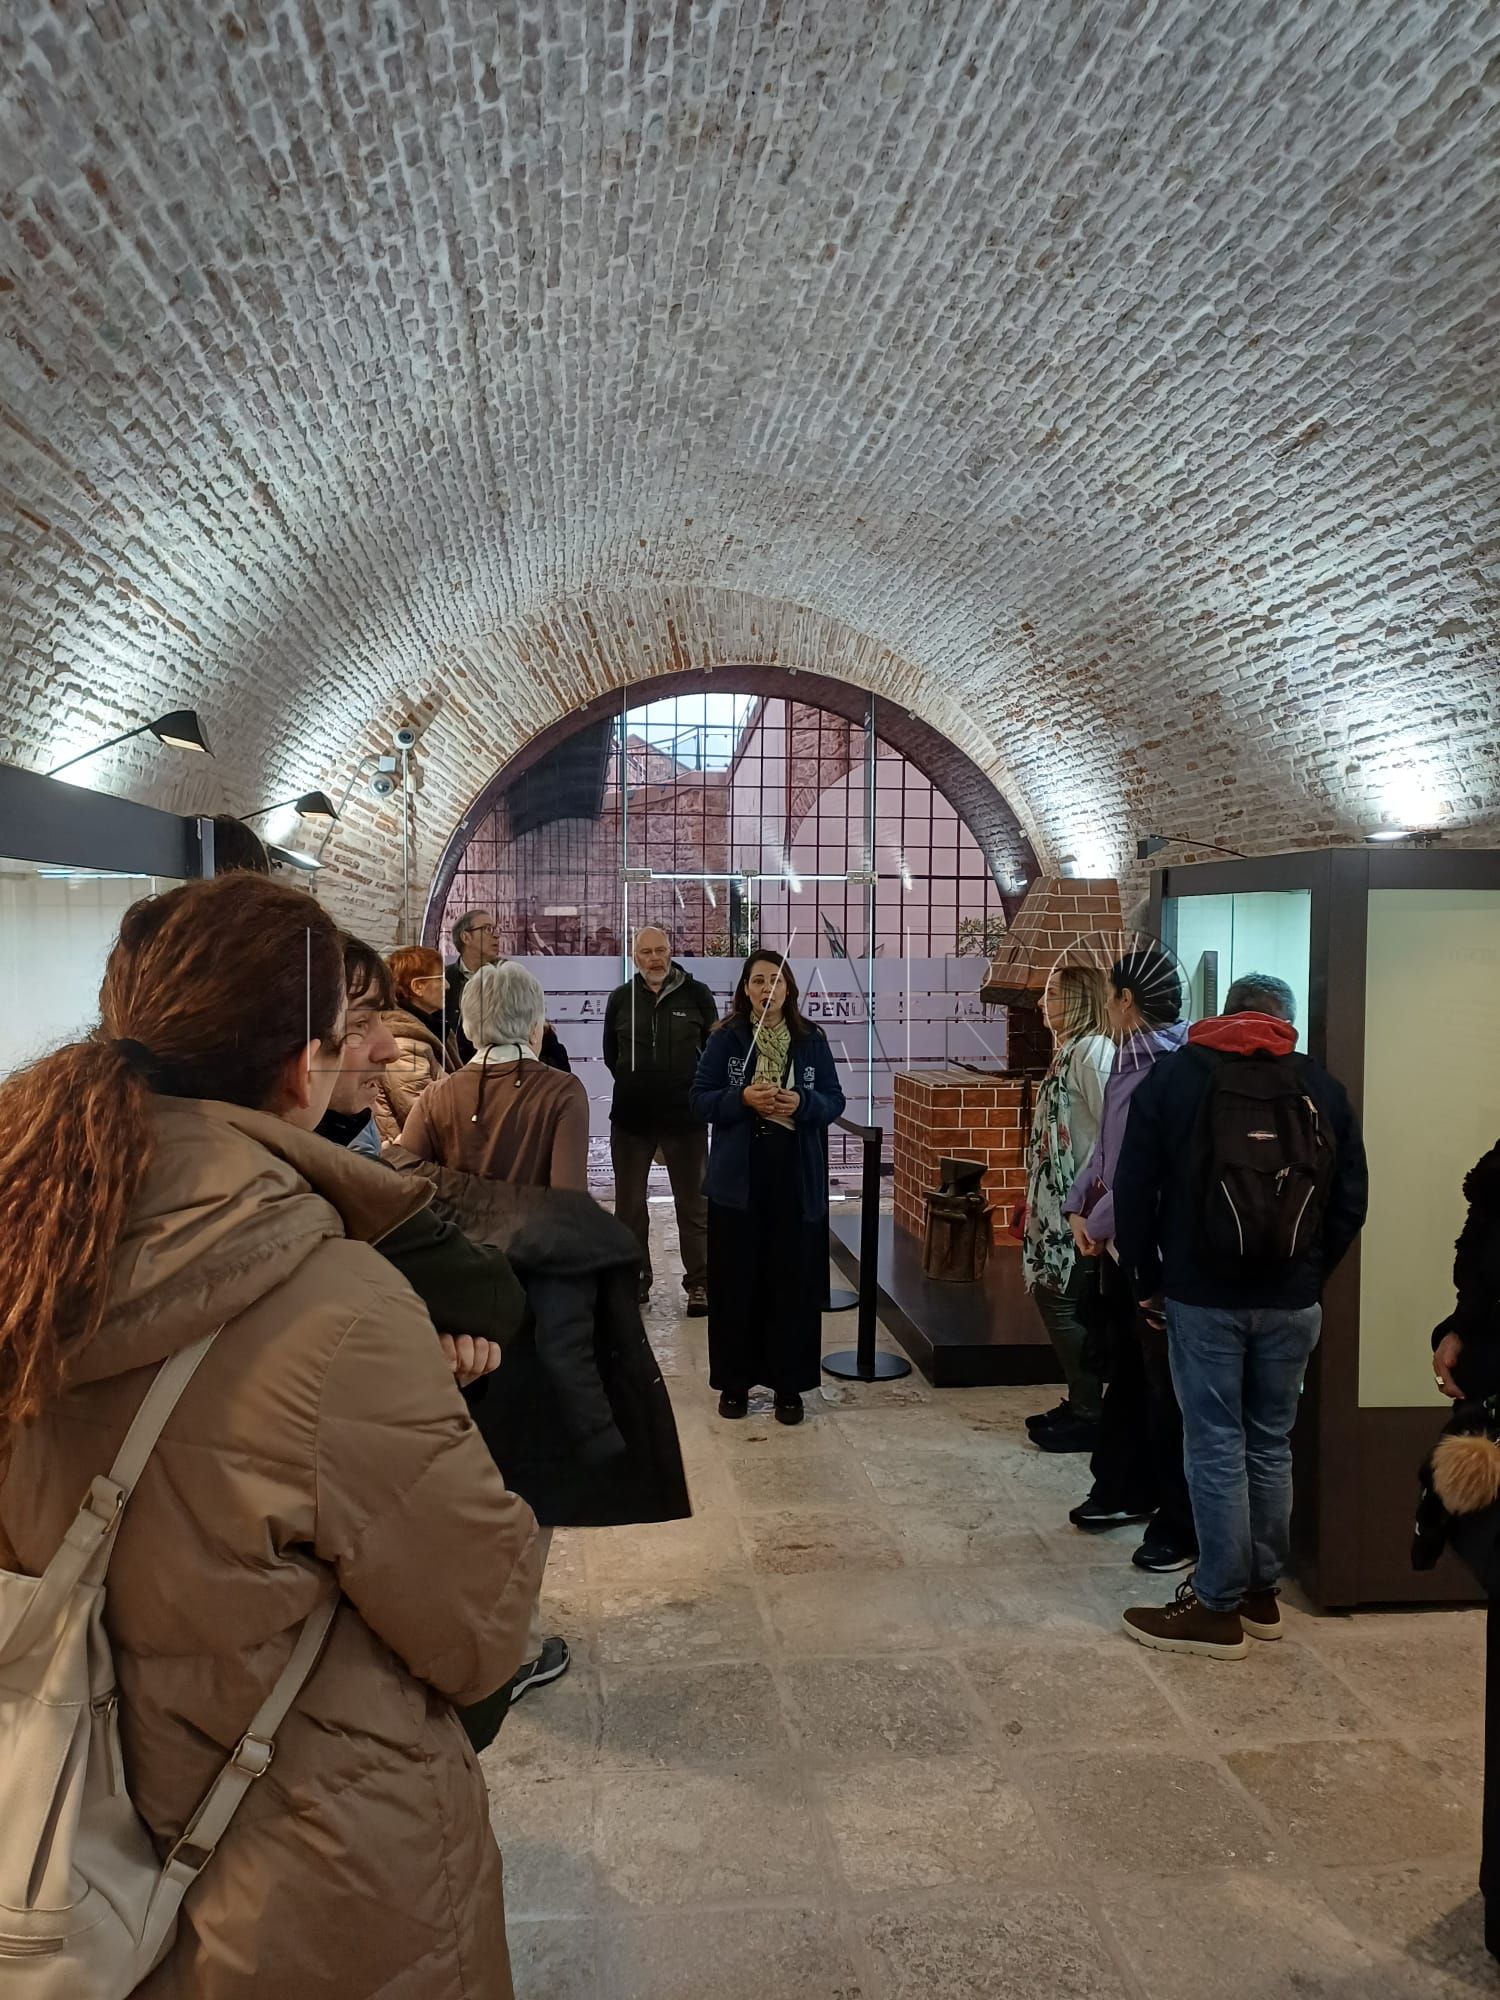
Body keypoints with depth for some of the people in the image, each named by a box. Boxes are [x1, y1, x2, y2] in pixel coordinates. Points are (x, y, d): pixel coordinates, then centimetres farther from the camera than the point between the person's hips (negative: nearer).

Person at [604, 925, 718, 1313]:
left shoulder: (696, 994, -4)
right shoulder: (620, 998, 3)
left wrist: (696, 1088, 0)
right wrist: (634, 1084, 9)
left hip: (684, 1116, -2)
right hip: (631, 1117, 3)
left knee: (693, 1204, 5)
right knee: (629, 1204, 10)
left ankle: (699, 1284, 14)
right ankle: (634, 1280, 22)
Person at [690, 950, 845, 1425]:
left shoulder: (811, 1039, 5)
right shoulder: (726, 1038, 0)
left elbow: (834, 1100, 6)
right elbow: (699, 1097, -1)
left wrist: (803, 1102, -14)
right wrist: (742, 1098, -18)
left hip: (798, 1179, 1)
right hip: (738, 1177, -1)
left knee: (794, 1281, 3)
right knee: (736, 1280, 3)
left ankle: (789, 1383, 16)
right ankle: (734, 1381, 17)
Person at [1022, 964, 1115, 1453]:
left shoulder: (1092, 1051, -16)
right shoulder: (1070, 1050, 14)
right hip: (1057, 1205, 10)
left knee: (1063, 1305, -3)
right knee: (1055, 1299, 14)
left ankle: (1090, 1417, 8)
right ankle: (1082, 1403, 25)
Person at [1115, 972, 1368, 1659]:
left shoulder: (1174, 1076, 0)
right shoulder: (1321, 1087, 6)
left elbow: (1134, 1191, -2)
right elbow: (1351, 1200, 6)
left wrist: (1146, 1281, 8)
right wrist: (1310, 1276, 15)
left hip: (1202, 1297, -3)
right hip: (1292, 1302, 3)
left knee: (1216, 1447, 2)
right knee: (1271, 1445, 14)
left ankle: (1218, 1607, 7)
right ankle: (1262, 1593, 24)